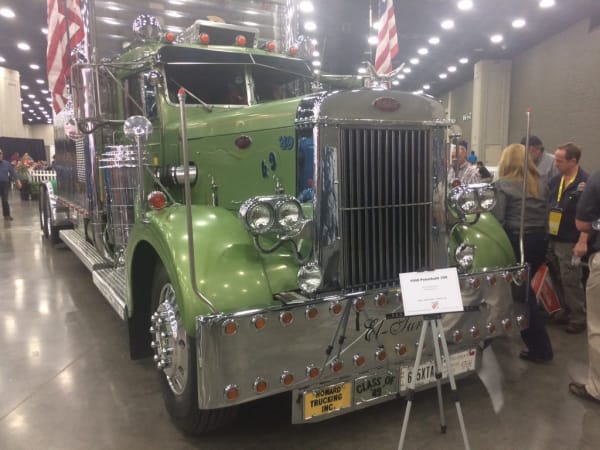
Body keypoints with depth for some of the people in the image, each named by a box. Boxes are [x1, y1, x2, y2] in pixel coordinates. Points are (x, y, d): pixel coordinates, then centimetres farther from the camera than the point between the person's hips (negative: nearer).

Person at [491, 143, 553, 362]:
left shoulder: (502, 184, -10)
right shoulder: (540, 183, 7)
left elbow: (497, 218, -15)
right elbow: (546, 214, 12)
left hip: (517, 241, -6)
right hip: (540, 240, 6)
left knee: (522, 294, 4)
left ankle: (541, 348, 9)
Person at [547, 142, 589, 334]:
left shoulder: (586, 183, -12)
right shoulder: (555, 181, 8)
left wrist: (583, 242, -20)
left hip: (571, 242, -7)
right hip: (553, 239, 7)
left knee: (571, 281, -1)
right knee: (559, 280, 14)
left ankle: (578, 318, 12)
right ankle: (565, 311, 28)